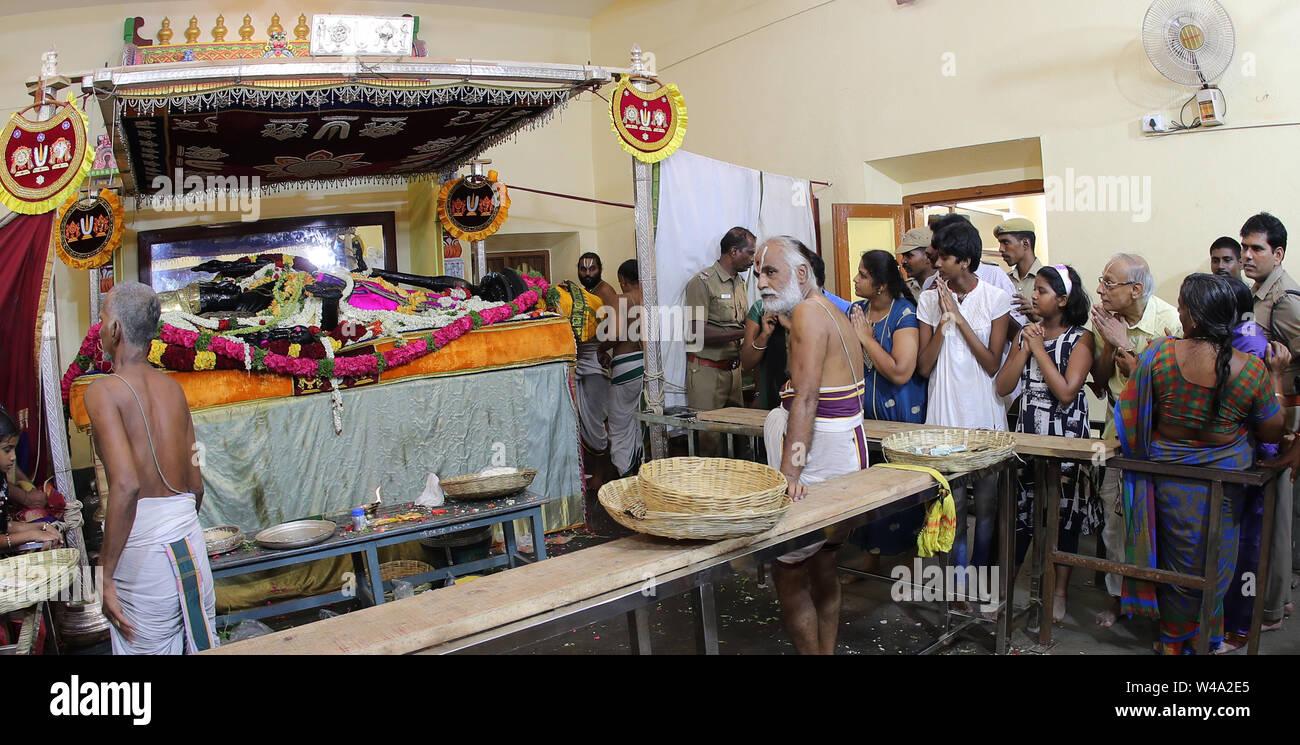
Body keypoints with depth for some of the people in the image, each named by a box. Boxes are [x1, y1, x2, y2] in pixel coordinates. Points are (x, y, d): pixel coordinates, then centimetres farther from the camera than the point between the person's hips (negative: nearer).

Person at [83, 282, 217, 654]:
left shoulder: (103, 391, -8)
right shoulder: (172, 387, 9)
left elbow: (126, 484, -21)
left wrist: (107, 575, -15)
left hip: (142, 539, -6)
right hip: (189, 536, 6)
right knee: (202, 645, 14)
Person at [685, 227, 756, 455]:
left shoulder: (739, 282, 15)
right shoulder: (703, 282, -11)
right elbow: (697, 332, -20)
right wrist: (743, 333, -21)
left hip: (733, 367, 8)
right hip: (707, 370, -7)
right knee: (709, 437, -5)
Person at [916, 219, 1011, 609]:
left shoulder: (996, 298, -3)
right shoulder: (930, 300, 2)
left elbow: (993, 364, -8)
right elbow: (923, 366, -2)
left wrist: (961, 319, -13)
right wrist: (944, 322, -12)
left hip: (985, 415, -1)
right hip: (944, 413, 1)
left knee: (986, 501, 6)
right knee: (953, 500, 3)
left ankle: (979, 573, 22)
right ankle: (961, 580, 14)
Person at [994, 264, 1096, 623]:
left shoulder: (1080, 339, -6)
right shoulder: (1026, 333, 7)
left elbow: (1066, 392, -18)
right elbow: (1003, 386, 0)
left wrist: (1039, 349, -14)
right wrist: (1025, 347, -9)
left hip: (1066, 435, -4)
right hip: (1027, 430, 4)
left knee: (1064, 513, 7)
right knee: (1017, 509, 6)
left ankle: (1059, 593, 21)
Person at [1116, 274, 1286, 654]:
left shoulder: (1160, 354, -21)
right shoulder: (1251, 370, -18)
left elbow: (1130, 414, -10)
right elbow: (1272, 433, -5)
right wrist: (1275, 377, 7)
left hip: (1170, 473, 0)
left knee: (1176, 557, 20)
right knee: (1214, 566, 20)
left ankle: (1172, 640, 37)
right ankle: (1202, 640, 39)